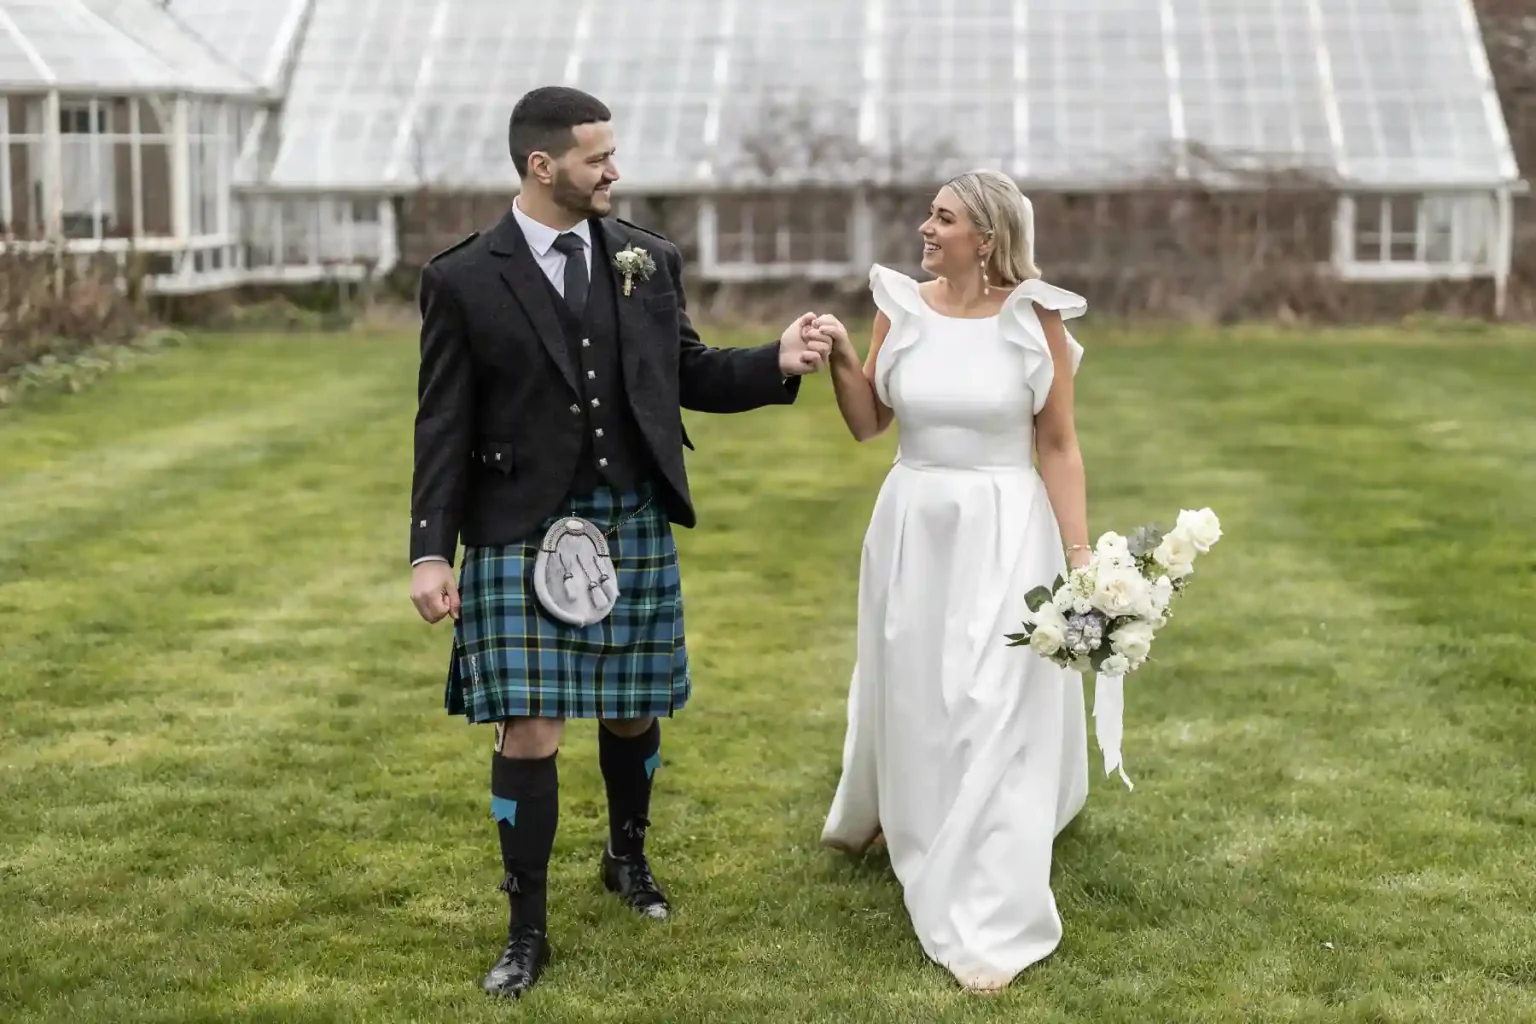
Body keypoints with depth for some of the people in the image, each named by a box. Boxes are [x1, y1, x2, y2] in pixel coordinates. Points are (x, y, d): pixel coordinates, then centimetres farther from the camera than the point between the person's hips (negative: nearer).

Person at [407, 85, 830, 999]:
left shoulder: (650, 259, 5)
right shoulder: (466, 278, -5)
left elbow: (688, 376, 13)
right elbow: (445, 426, -4)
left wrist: (777, 363, -4)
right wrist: (431, 551, -9)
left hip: (637, 527, 3)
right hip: (524, 534, -3)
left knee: (633, 711, 14)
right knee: (531, 730, -4)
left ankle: (629, 858, 41)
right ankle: (528, 932, 9)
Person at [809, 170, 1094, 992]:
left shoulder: (1035, 320, -10)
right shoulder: (901, 306, -1)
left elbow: (1059, 447, -5)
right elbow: (867, 424, 3)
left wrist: (1080, 554, -10)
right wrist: (840, 359, -14)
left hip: (1002, 531, -4)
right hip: (911, 525, 4)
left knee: (992, 712, -4)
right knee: (907, 696, 18)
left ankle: (985, 925, 4)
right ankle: (892, 814, 50)